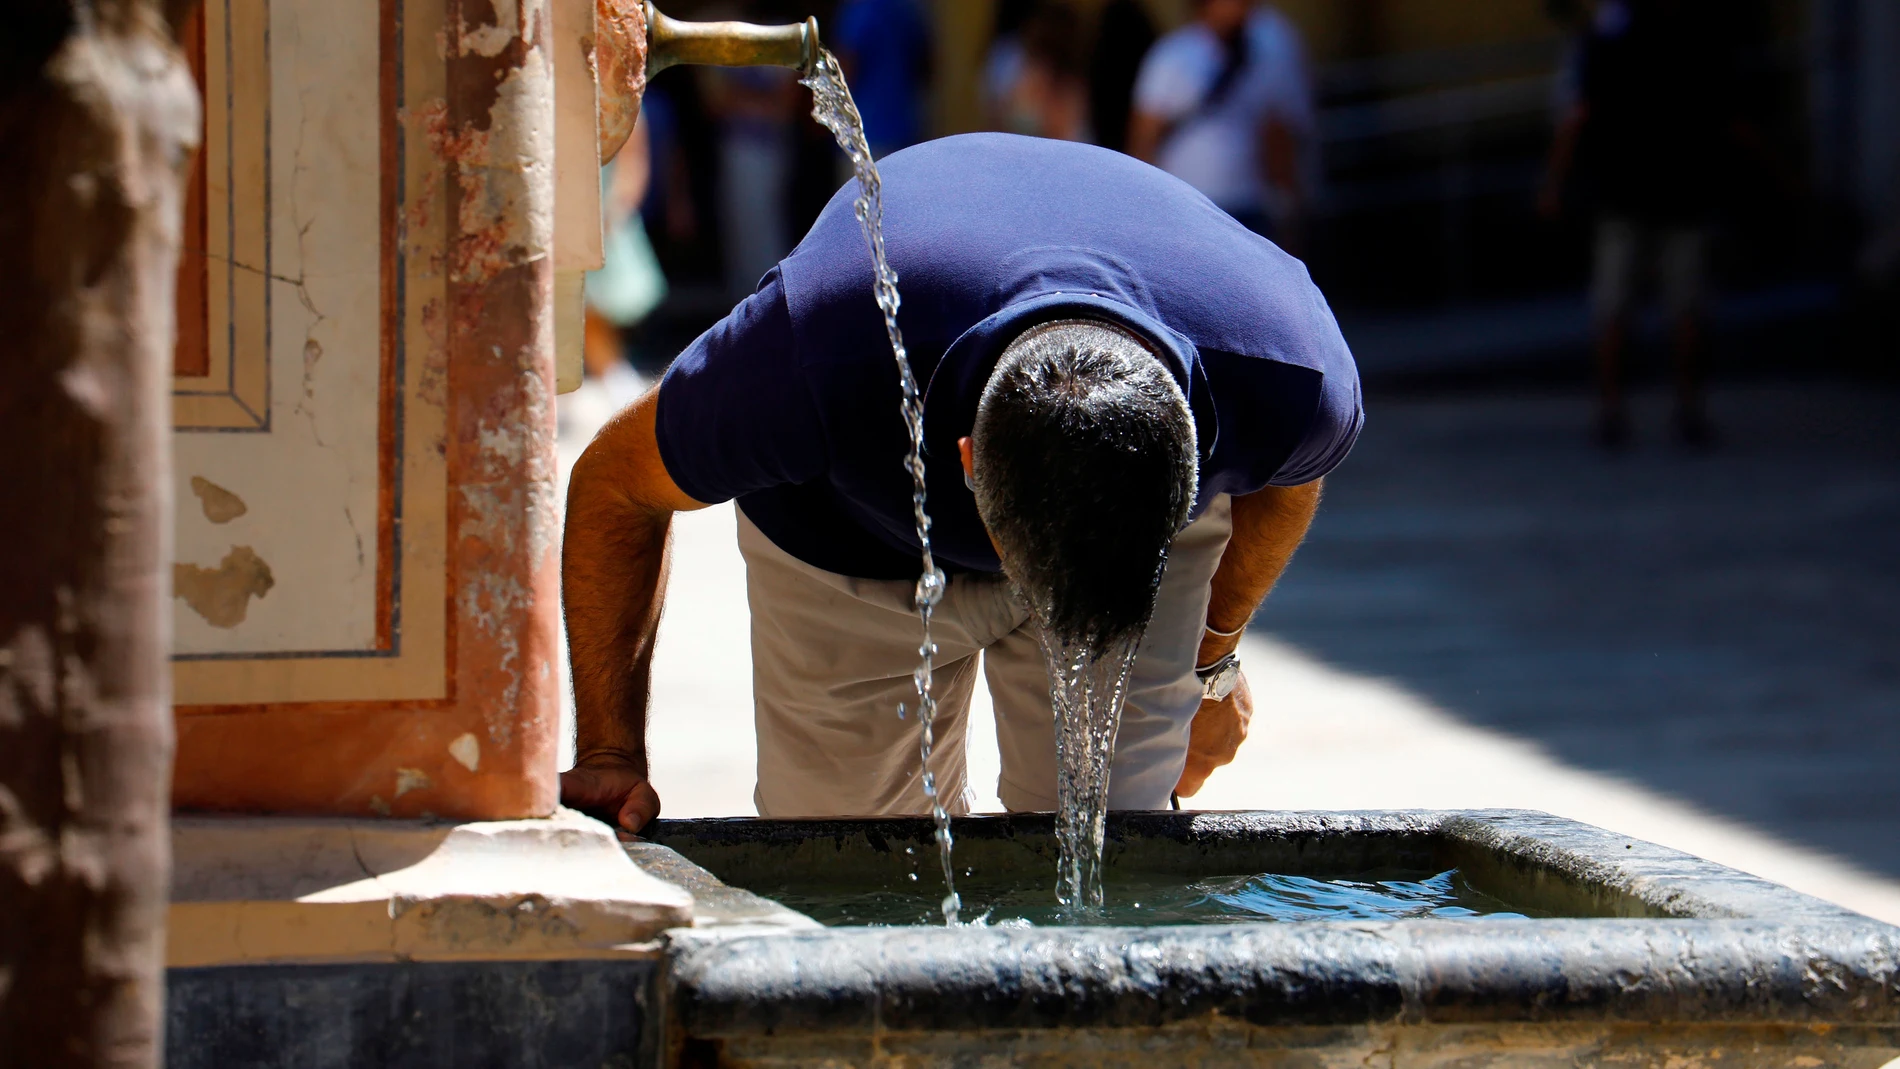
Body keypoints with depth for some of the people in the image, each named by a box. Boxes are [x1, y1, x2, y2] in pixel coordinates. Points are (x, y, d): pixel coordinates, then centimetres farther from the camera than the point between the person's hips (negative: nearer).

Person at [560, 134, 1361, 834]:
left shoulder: (1290, 381, -39)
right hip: (852, 545, -1)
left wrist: (1214, 659, 7)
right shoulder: (821, 359, -45)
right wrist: (611, 752, -27)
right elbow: (613, 483, -23)